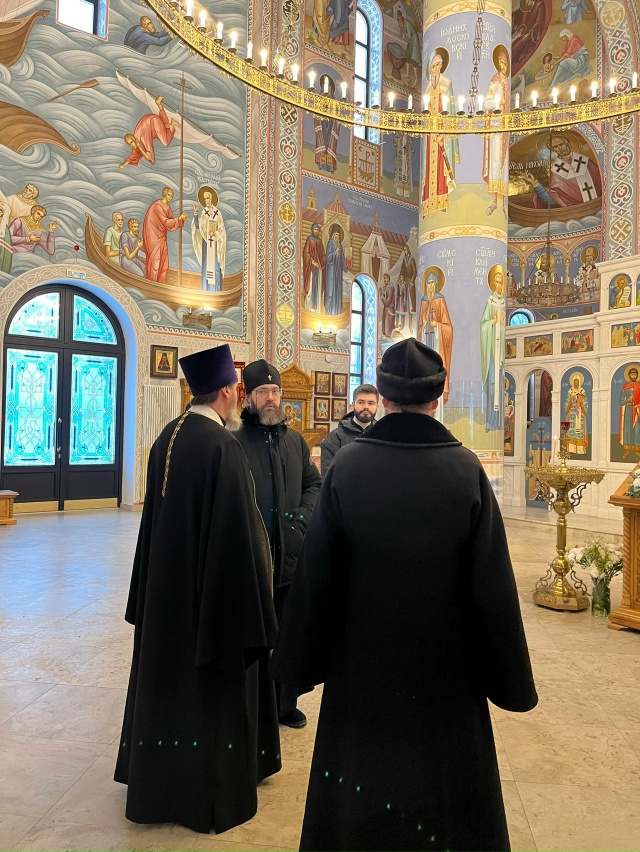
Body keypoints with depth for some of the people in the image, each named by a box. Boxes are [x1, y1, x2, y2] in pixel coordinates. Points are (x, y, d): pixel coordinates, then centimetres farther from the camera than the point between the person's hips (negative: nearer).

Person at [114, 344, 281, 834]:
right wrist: (251, 603, -14)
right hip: (212, 586, -8)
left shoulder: (167, 437, 3)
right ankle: (210, 797, 26)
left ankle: (158, 783, 39)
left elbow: (156, 514, 10)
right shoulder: (223, 444, -21)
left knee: (169, 677, 21)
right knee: (210, 687, 9)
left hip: (166, 583, 8)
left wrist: (161, 578, 18)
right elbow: (237, 528, -22)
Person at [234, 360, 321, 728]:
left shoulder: (295, 440, 10)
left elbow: (314, 483, 16)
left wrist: (303, 515, 2)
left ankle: (286, 703, 32)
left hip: (291, 555, 5)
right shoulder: (234, 439, -8)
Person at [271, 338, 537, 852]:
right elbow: (492, 582, -12)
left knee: (360, 769, 22)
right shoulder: (466, 469, -16)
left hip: (362, 654, 1)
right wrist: (508, 679, 2)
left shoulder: (348, 464, -15)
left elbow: (316, 571, -9)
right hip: (443, 660, 0)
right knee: (441, 773, 22)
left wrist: (302, 658, 5)